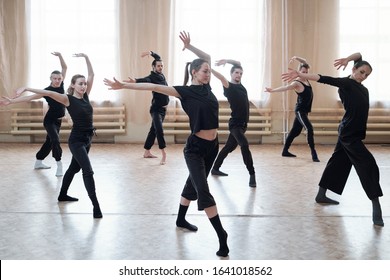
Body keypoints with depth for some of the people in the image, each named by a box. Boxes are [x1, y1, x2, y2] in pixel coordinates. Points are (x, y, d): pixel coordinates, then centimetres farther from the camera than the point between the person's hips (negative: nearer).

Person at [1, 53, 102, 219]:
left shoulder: (85, 96, 6)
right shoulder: (68, 99, -12)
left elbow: (91, 74, 5)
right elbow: (47, 93, -22)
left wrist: (86, 57, 0)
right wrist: (19, 94, -30)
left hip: (87, 140, 8)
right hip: (76, 141, -8)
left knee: (74, 168, 22)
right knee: (88, 171, -14)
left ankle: (62, 195, 40)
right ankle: (95, 206, -12)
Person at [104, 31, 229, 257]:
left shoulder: (206, 86, 6)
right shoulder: (185, 91, -11)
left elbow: (207, 57, 17)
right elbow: (154, 87, -17)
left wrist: (189, 46, 8)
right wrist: (124, 86, -21)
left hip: (212, 146, 7)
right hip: (195, 148, -7)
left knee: (193, 184, 21)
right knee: (203, 190, -11)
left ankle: (181, 220, 40)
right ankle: (222, 236, -8)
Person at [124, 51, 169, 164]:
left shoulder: (161, 75, 8)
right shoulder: (151, 77, -13)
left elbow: (159, 58, 21)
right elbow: (144, 80, -36)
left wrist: (151, 53, 9)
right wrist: (135, 81, -57)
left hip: (163, 108, 8)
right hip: (156, 109, -8)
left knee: (153, 130, 13)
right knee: (159, 130, -22)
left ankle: (147, 152, 20)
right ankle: (163, 154, -25)